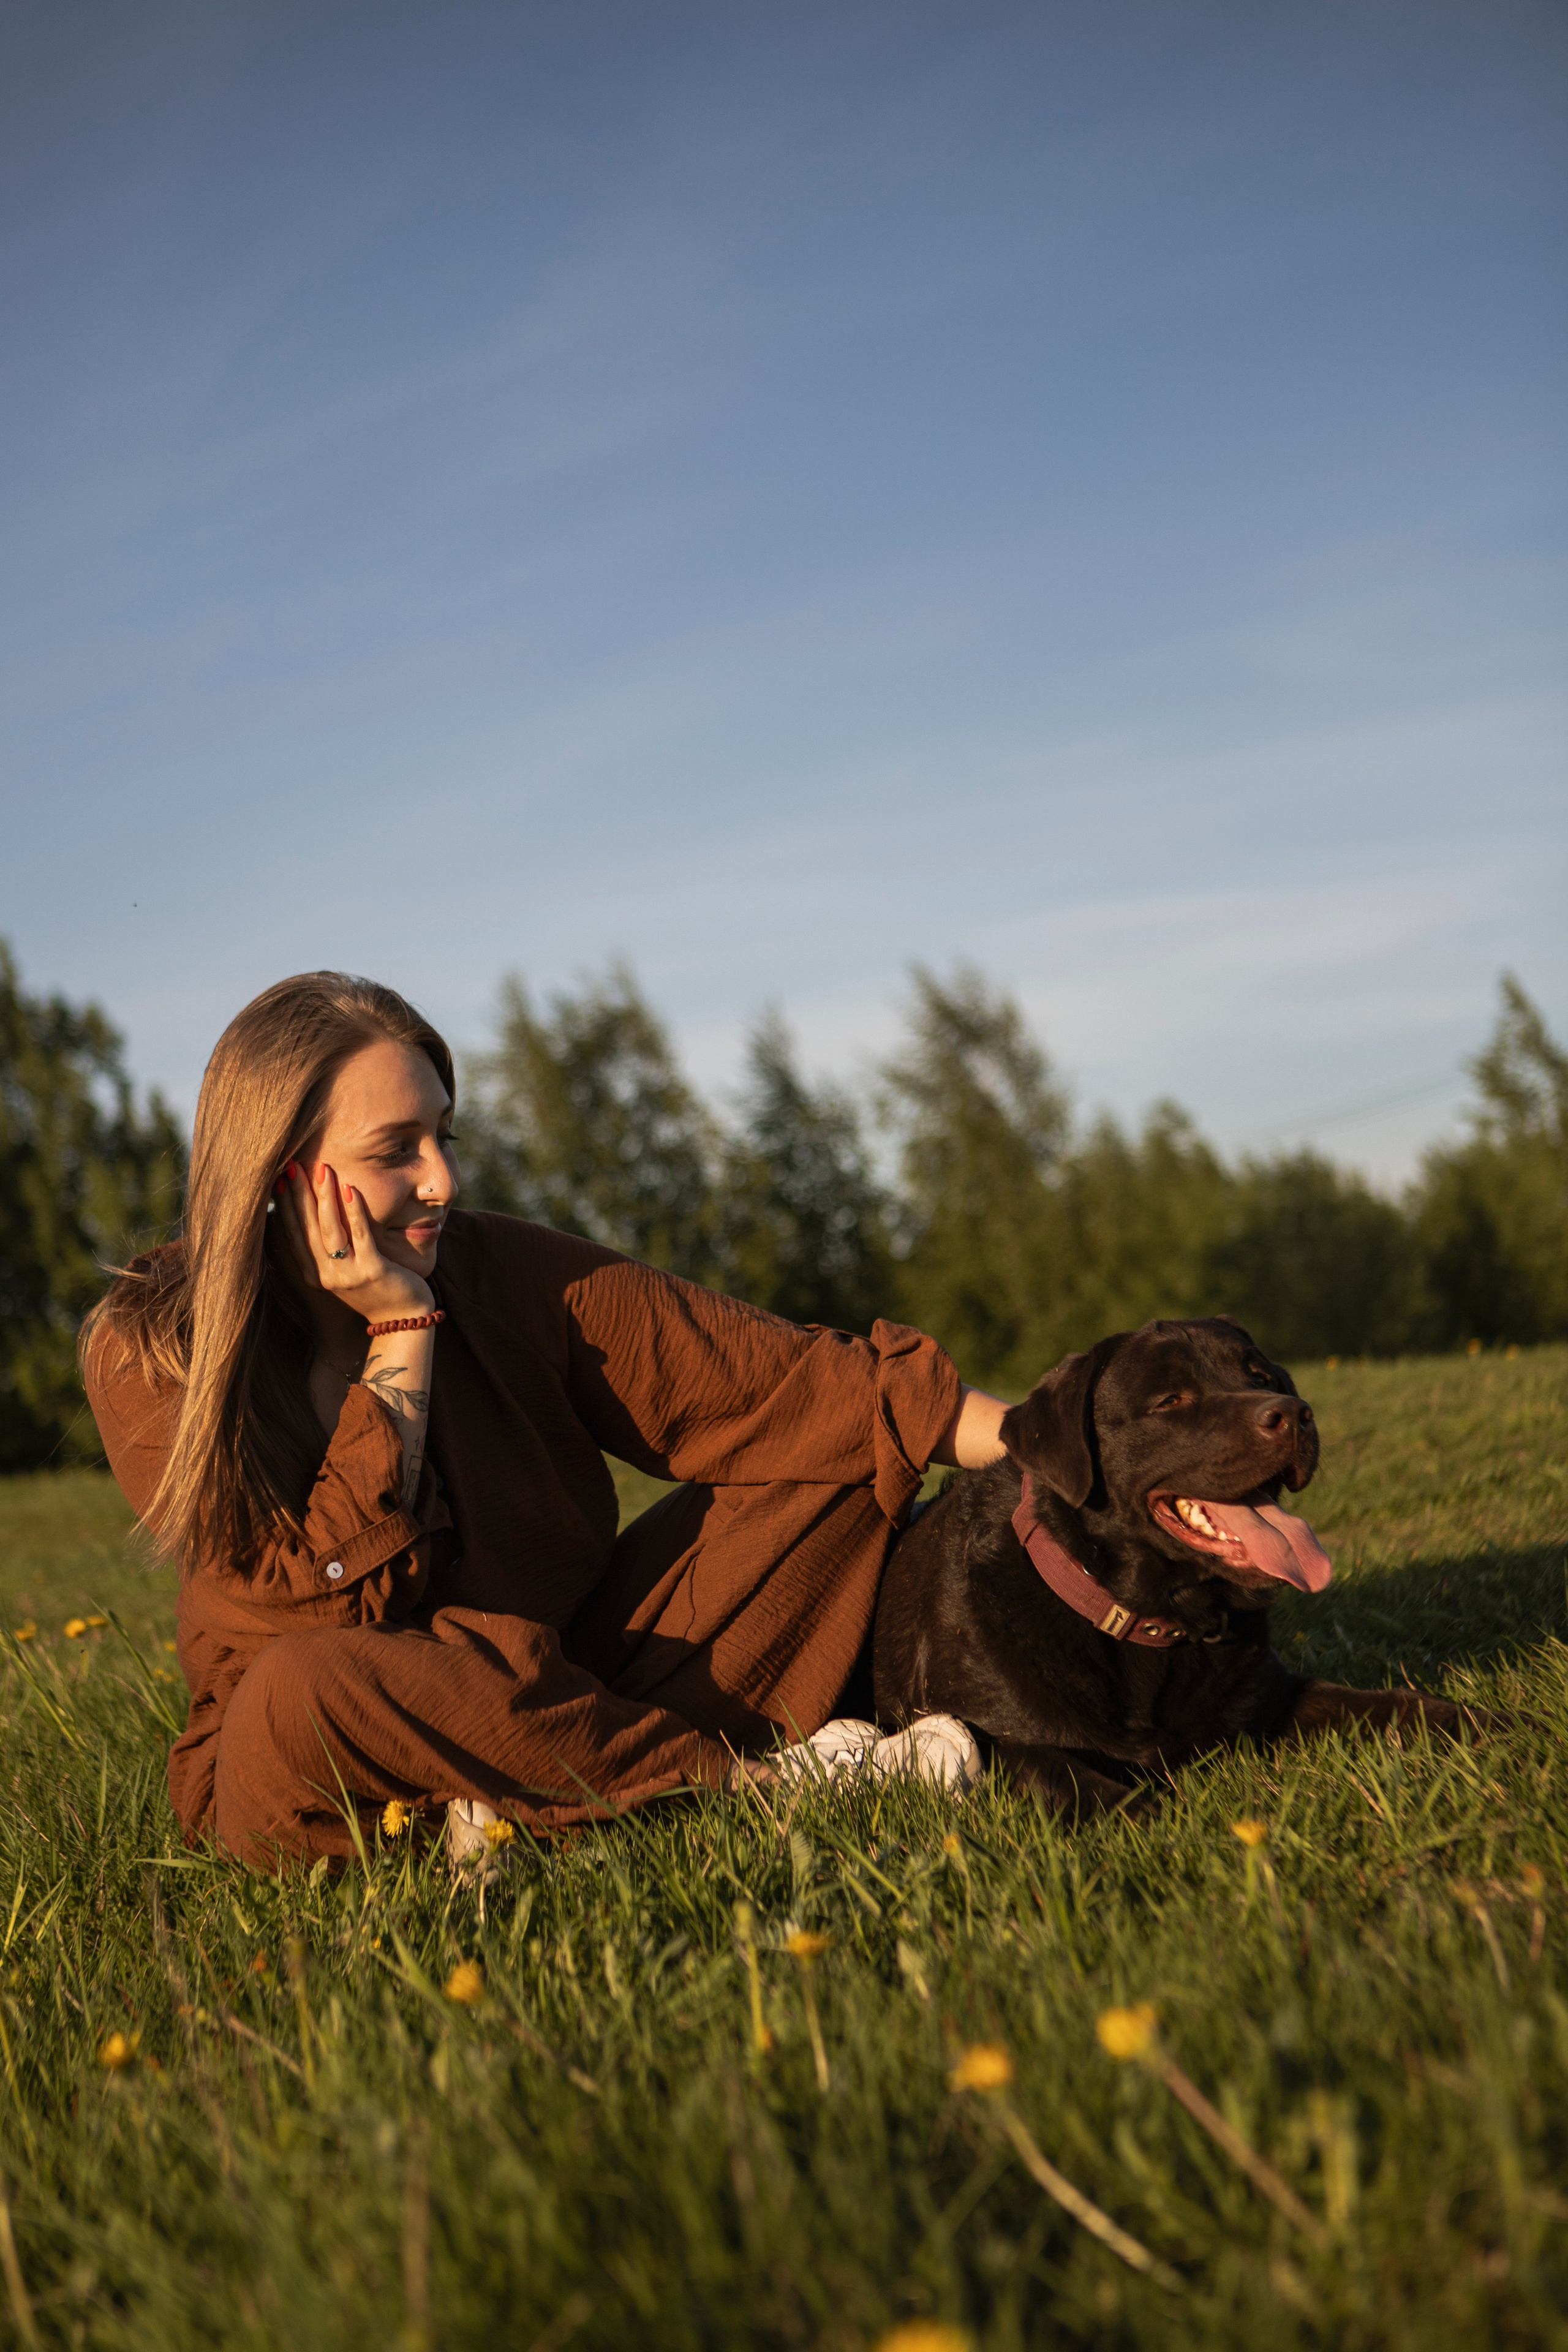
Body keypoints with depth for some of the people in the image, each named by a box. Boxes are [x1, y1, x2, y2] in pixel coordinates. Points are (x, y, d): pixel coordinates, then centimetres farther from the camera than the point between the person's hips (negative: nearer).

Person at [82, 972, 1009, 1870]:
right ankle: (739, 1773, -20)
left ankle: (538, 1801, -20)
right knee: (306, 1690, -40)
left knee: (840, 1464, -7)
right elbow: (338, 1601, -20)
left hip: (554, 1684, 4)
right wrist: (401, 1334, -22)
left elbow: (772, 1381, -12)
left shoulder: (506, 1276, -9)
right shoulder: (146, 1354, -15)